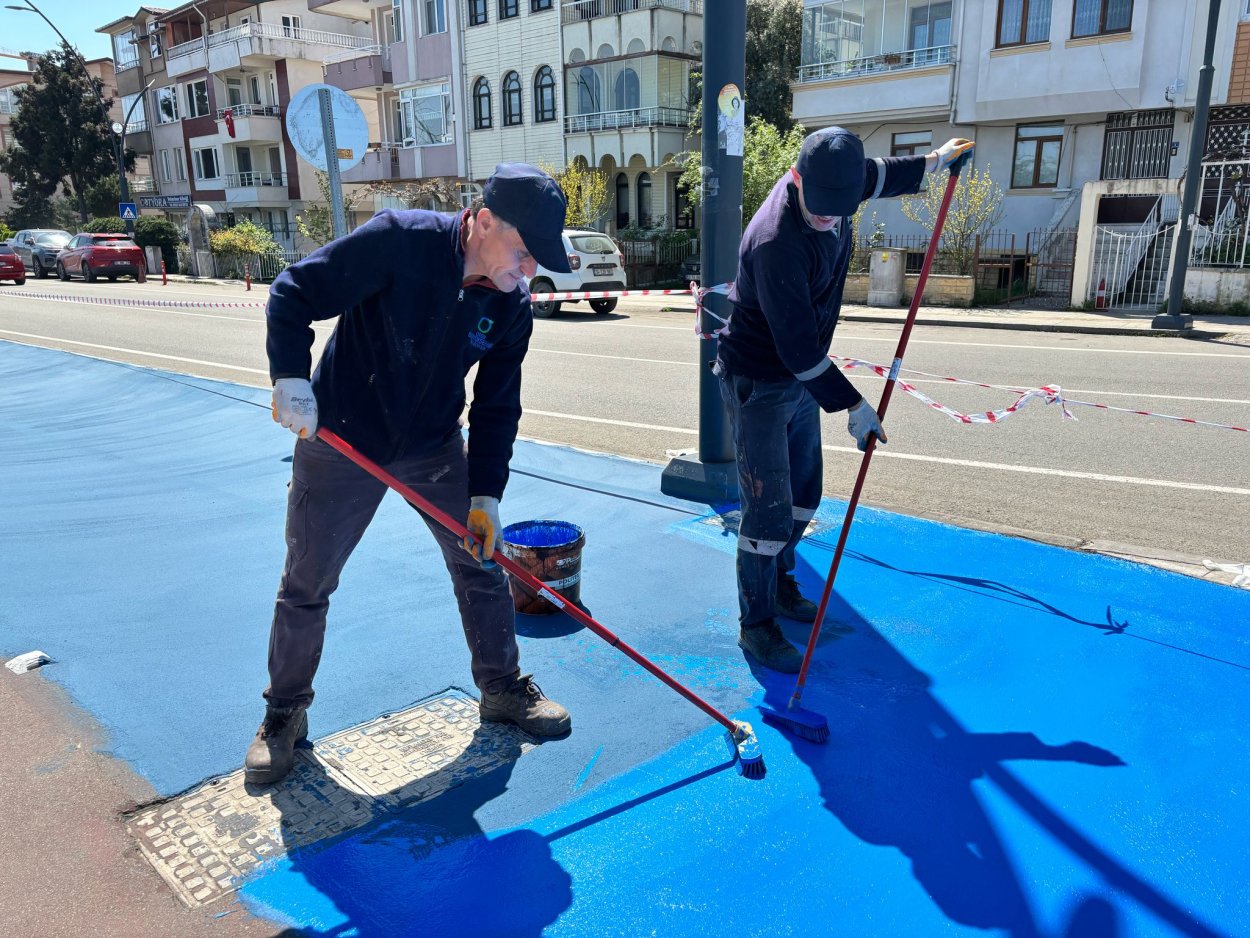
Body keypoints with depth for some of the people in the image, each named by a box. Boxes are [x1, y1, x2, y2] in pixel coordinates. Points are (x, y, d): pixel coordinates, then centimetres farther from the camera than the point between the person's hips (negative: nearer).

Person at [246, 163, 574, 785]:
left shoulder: (512, 307, -10)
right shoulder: (399, 240, -24)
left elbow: (497, 408, -3)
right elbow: (294, 294, -18)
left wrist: (485, 493, -8)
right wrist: (290, 375, -29)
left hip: (435, 447, 4)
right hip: (340, 442, -4)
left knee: (481, 563, 7)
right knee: (306, 585, 6)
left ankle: (502, 688, 28)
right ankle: (284, 714, 27)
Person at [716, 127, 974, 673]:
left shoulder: (833, 182, -6)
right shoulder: (776, 242, -32)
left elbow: (879, 177, 21)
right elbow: (796, 345, -29)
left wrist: (933, 161, 31)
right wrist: (852, 405, -24)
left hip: (803, 374, 9)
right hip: (758, 382, -9)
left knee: (803, 492, 17)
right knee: (768, 506, -7)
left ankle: (778, 584, 36)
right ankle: (756, 626, 7)